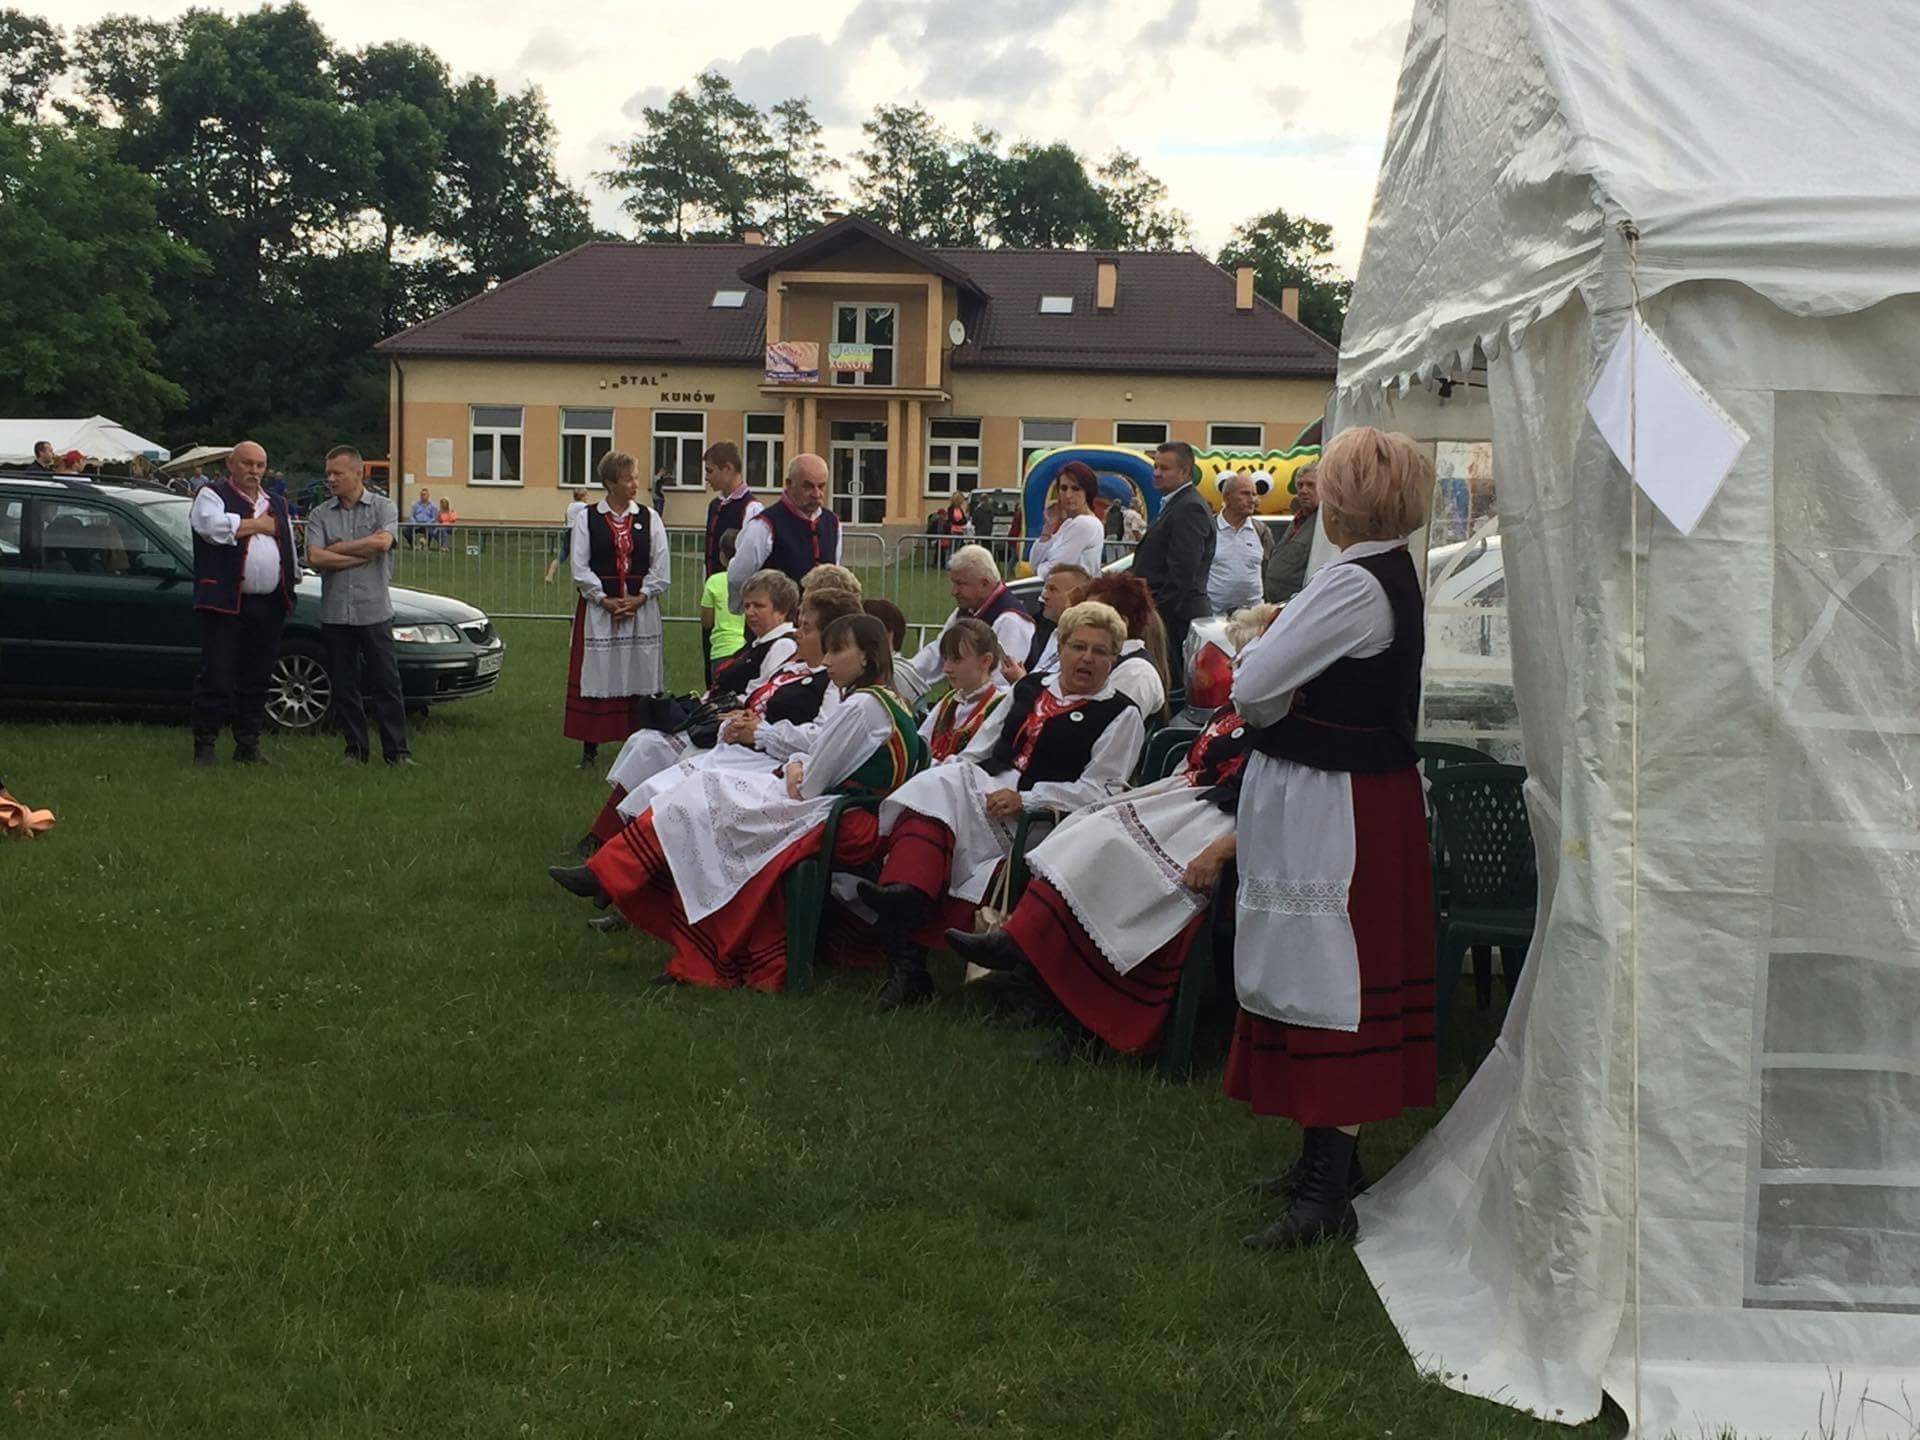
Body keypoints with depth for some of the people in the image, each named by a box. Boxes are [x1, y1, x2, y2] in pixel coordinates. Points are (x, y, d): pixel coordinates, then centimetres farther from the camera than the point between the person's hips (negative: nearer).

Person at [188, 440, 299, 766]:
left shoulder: (277, 506, 21)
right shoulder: (212, 496, 2)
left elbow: (290, 550, 25)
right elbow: (214, 527, -20)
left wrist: (291, 585, 16)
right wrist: (259, 525, -7)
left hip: (269, 605, 6)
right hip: (226, 604, -6)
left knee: (256, 679, 9)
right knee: (216, 677, -6)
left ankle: (248, 746, 16)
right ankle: (204, 746, -1)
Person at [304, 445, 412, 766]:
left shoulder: (383, 507, 3)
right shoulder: (320, 515, 7)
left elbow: (383, 542, -16)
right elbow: (315, 558, -7)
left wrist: (337, 548, -7)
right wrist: (362, 556, -10)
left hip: (374, 611, -2)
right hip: (335, 615, 2)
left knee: (386, 684, -2)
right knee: (344, 687, 6)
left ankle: (396, 750, 3)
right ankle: (356, 749, 15)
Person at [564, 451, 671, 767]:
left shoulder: (649, 518, 5)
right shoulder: (586, 518, 1)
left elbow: (661, 568, 4)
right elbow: (580, 568, -2)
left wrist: (639, 599, -8)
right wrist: (606, 601, -9)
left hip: (641, 608, 1)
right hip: (598, 608, -1)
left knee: (640, 678, 2)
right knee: (595, 678, 1)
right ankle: (590, 747, 9)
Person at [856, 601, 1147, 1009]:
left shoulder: (1122, 715, 7)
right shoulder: (1030, 689, 23)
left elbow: (1096, 791, -4)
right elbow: (979, 749, 22)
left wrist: (1025, 800, -14)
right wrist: (947, 777, 2)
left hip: (1040, 818, -5)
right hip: (987, 786, 5)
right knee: (932, 789, -28)